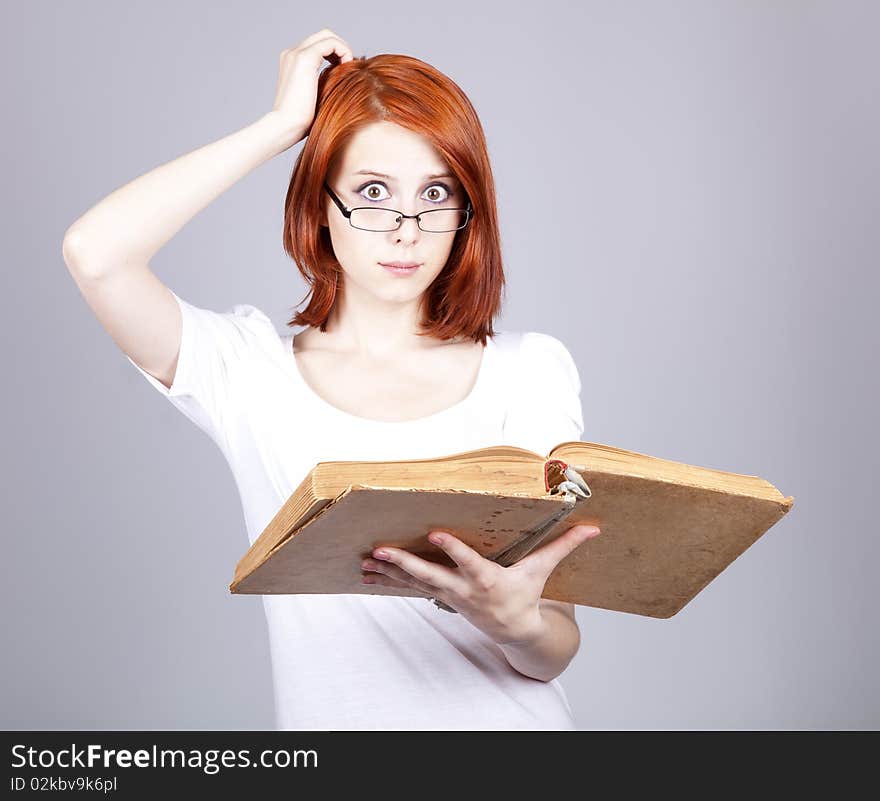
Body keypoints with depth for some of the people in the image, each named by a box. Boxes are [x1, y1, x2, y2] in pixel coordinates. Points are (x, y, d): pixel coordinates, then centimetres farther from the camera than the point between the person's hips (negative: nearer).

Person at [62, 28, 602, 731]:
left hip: (512, 720, 0)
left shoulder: (530, 371, 1)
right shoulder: (251, 370, 1)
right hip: (331, 714, 0)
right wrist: (283, 124, -5)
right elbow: (95, 254, -15)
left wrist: (515, 620, -23)